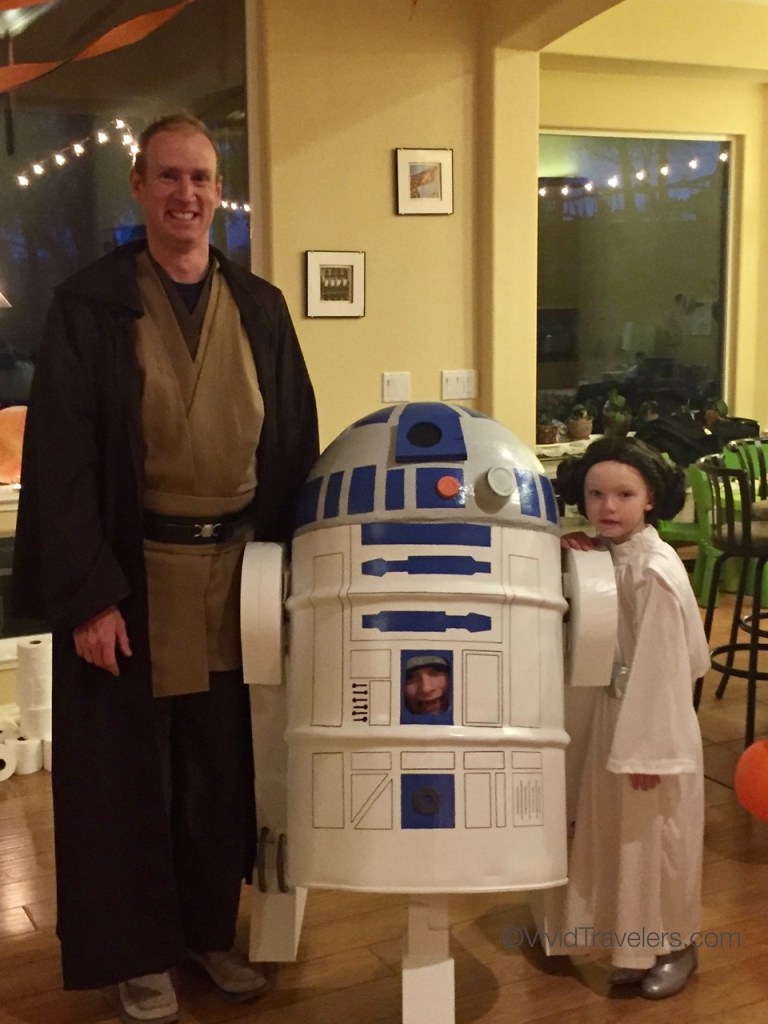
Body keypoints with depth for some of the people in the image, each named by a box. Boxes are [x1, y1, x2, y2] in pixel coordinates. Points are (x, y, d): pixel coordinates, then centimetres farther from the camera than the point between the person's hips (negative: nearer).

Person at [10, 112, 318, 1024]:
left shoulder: (259, 307, 6)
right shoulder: (88, 304, -5)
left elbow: (295, 446, 7)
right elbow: (57, 459, -9)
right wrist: (87, 592, -15)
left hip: (236, 571, 4)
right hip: (130, 575, -3)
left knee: (225, 764, 13)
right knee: (129, 770, 8)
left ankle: (212, 930, 33)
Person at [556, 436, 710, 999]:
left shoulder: (655, 571, -24)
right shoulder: (608, 555, 1)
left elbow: (662, 664, -22)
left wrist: (646, 746, -20)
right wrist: (567, 552, -4)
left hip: (655, 721, -8)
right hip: (618, 711, 8)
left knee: (658, 837, 9)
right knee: (623, 834, 18)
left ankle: (675, 945, 30)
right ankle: (638, 947, 34)